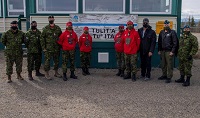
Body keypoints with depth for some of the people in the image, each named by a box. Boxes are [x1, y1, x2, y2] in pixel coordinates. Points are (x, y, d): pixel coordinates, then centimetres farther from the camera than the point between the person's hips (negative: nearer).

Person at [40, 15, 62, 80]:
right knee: (47, 61, -3)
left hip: (56, 48, 4)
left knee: (56, 60, 12)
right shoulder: (45, 28, -3)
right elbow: (42, 38, -3)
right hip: (48, 49, -4)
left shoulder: (57, 28, 8)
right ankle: (46, 73, 7)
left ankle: (56, 72, 26)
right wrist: (43, 47, -8)